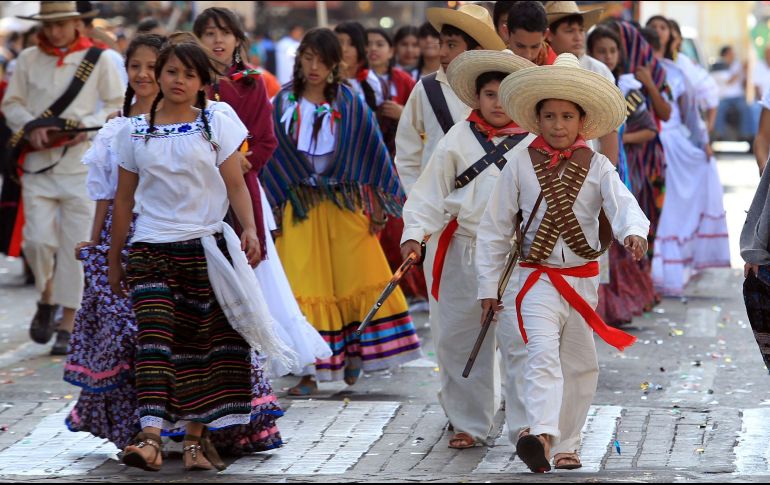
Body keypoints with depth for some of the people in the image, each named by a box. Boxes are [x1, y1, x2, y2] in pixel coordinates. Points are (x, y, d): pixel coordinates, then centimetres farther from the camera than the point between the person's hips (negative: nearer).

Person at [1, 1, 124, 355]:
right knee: (38, 239, -8)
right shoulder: (29, 60, 8)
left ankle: (67, 327, 4)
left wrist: (87, 127, -12)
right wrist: (31, 128, -10)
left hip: (81, 163, -1)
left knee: (75, 246, -3)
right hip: (38, 164, 2)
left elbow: (117, 106, 4)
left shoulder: (98, 60, 2)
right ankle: (46, 299, 20)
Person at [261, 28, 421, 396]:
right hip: (298, 208, 0)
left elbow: (372, 155, 4)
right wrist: (272, 210, 0)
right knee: (304, 287, -3)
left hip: (345, 205, 0)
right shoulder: (283, 104, 4)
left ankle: (353, 352, 18)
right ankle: (309, 370, -1)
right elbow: (271, 158, 5)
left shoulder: (350, 106, 3)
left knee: (358, 279, 0)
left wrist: (375, 205, -2)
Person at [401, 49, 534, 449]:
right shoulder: (458, 140, 4)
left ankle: (526, 425, -5)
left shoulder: (535, 142, 1)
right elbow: (430, 193, 5)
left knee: (521, 340, -10)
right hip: (465, 253, 2)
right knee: (459, 340, 9)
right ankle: (469, 422, 23)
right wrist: (414, 234, -6)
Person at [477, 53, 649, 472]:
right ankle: (541, 434, -37)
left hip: (584, 277, 3)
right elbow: (494, 227, 5)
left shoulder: (597, 166, 0)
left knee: (580, 364, 12)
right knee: (543, 354, -22)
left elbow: (622, 203, -18)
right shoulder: (520, 166, -1)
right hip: (538, 277, -3)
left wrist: (633, 232, -41)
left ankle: (565, 443, 25)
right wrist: (488, 285, 5)